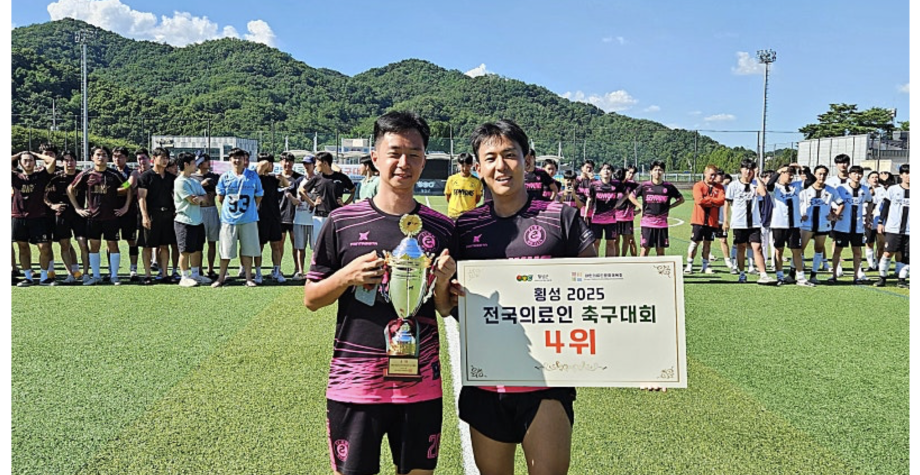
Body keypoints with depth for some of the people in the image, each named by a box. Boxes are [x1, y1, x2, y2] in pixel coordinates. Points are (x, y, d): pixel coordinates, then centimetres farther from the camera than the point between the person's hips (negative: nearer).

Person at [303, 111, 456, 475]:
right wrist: (347, 276, -15)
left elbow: (446, 311, 9)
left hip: (420, 386, 2)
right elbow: (311, 299, 3)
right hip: (354, 385, -1)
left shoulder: (441, 229, 1)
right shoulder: (342, 223, -4)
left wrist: (442, 284, -12)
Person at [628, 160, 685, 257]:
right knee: (645, 249, -2)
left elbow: (681, 199, 13)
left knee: (660, 250, 6)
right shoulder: (644, 186, 0)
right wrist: (641, 207, 3)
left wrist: (668, 207, 3)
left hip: (662, 223, 1)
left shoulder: (668, 187, 2)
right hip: (647, 222, -1)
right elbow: (631, 196, 11)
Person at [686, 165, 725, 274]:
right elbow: (699, 200, -17)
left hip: (712, 220, 3)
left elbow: (722, 200, -7)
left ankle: (705, 266, 17)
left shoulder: (719, 187, 9)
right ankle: (689, 265, 3)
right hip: (699, 220, -3)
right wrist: (714, 202, -8)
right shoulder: (698, 186, -2)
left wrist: (708, 199, -11)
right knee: (695, 242, -2)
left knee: (708, 243, 9)